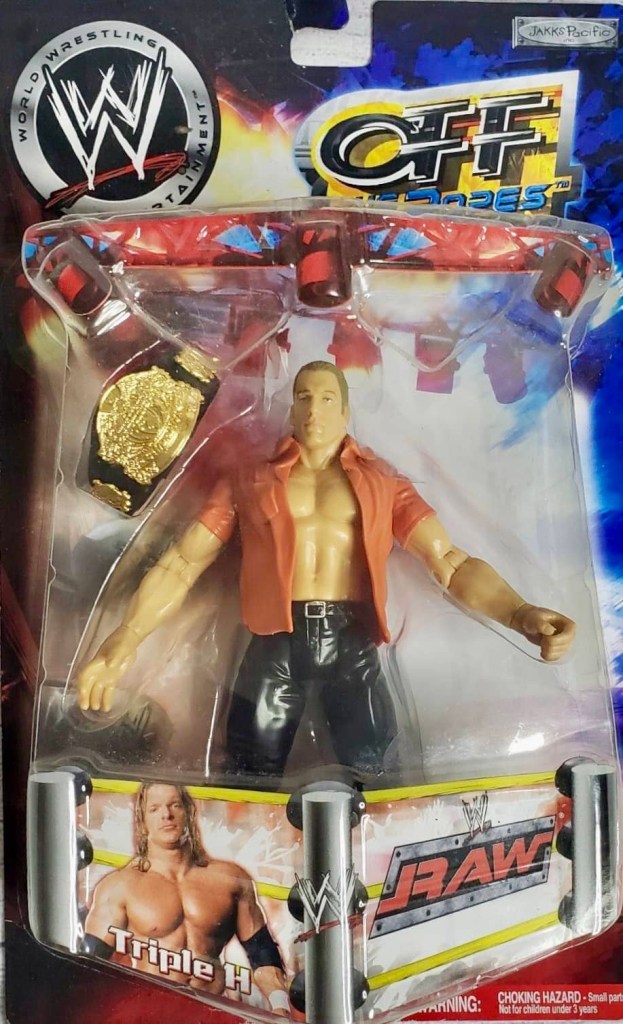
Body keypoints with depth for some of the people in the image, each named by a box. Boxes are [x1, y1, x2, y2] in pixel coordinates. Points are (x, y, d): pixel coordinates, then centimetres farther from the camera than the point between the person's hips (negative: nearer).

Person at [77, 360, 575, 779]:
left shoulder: (384, 482, 11)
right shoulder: (248, 484, 12)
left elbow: (450, 561, 1)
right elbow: (181, 564, 7)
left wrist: (520, 613, -17)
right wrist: (123, 642, -7)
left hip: (353, 646, 0)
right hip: (275, 648, 0)